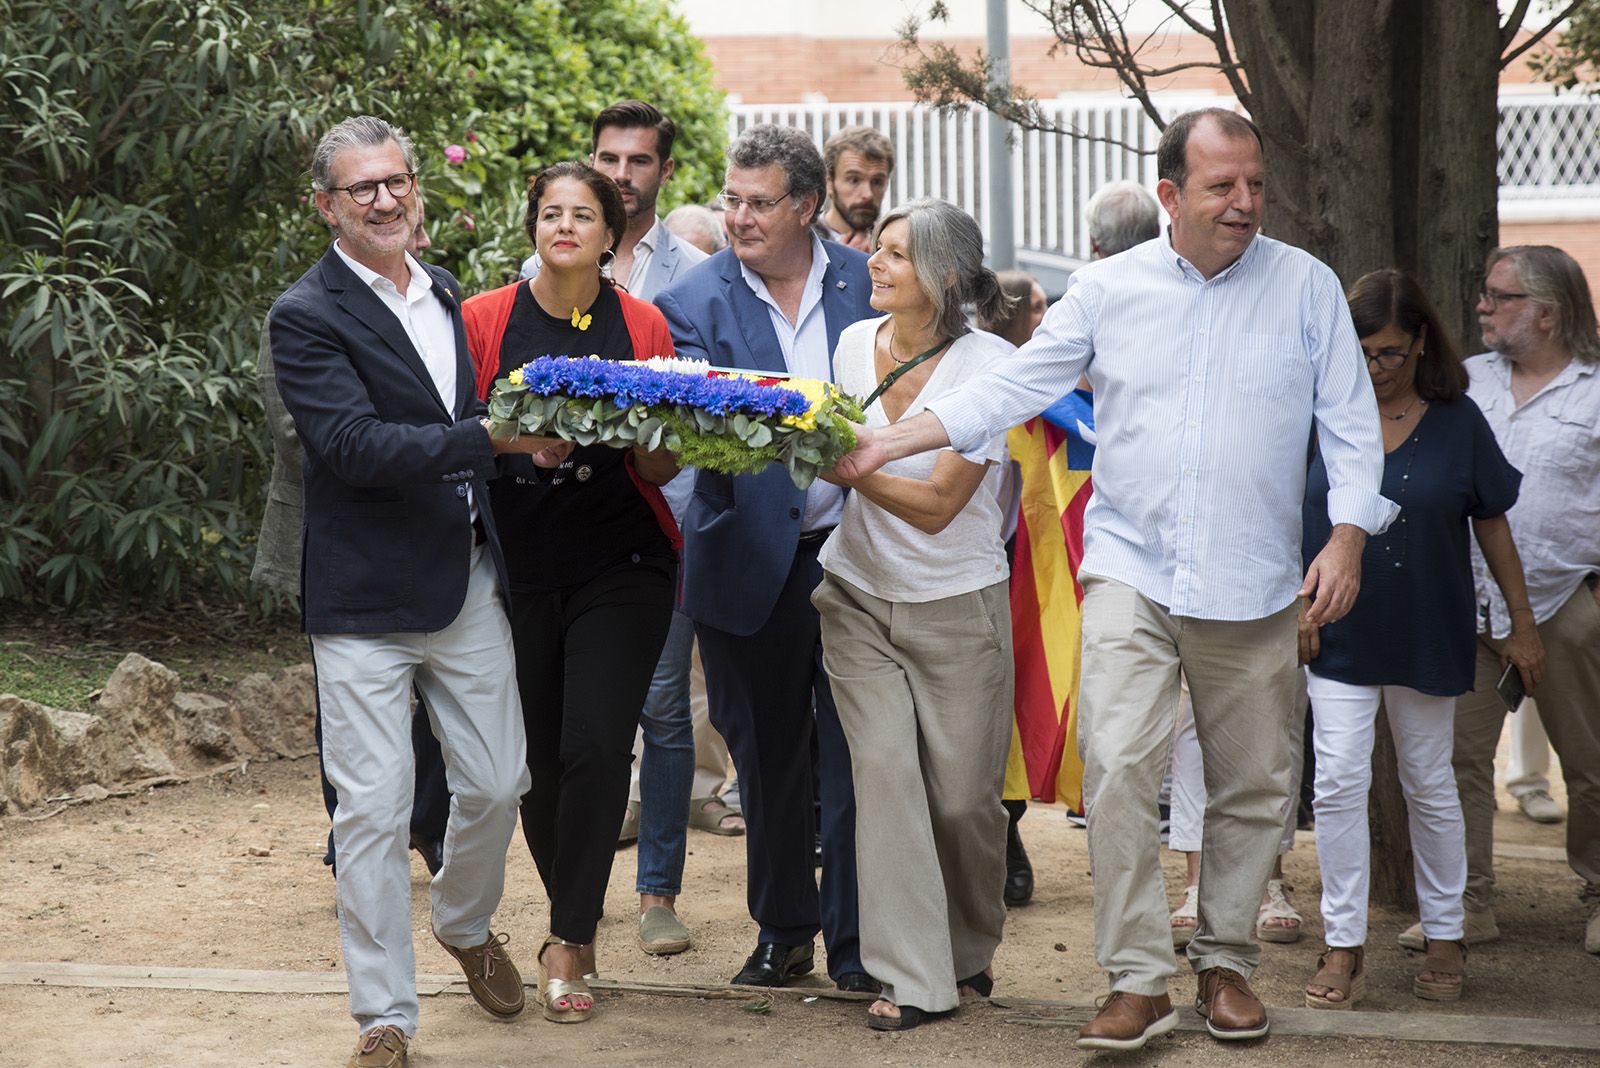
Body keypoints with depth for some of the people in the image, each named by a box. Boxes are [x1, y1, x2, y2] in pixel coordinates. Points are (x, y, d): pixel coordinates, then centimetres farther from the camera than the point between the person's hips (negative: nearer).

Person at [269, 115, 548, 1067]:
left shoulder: (447, 295, 12)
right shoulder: (307, 318, -11)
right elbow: (356, 446, -23)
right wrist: (493, 437, -27)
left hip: (469, 584, 6)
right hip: (368, 598, -6)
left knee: (498, 783, 11)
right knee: (374, 810, -3)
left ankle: (466, 923, 41)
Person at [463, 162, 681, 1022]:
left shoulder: (642, 327, 4)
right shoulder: (484, 320, 1)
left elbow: (662, 469, 6)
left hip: (620, 565, 0)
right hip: (518, 563, 0)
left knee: (594, 746, -12)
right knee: (537, 756, 4)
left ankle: (568, 941, -1)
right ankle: (575, 922, 26)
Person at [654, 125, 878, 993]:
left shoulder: (867, 282, 2)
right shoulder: (696, 301, -1)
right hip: (752, 558, 0)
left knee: (854, 756, 0)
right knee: (766, 758, 12)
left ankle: (855, 942, 11)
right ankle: (783, 930, 27)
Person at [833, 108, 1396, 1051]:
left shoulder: (1306, 286, 2)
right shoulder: (1109, 287, 4)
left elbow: (1352, 424, 4)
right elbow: (1015, 386, 5)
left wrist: (1347, 539, -7)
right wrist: (895, 440, -3)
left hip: (1254, 584, 0)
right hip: (1133, 569, 0)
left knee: (1250, 785, 8)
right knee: (1118, 765, -14)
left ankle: (1227, 963, 25)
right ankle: (1139, 981, -9)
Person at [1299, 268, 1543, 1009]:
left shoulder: (1457, 421, -3)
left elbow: (1492, 526, 4)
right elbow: (1289, 519, 3)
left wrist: (1522, 625, 5)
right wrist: (1297, 605, -5)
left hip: (1427, 635, 0)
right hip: (1340, 634, 0)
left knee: (1430, 786, 11)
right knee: (1339, 784, -6)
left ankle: (1445, 939, 23)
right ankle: (1344, 946, 2)